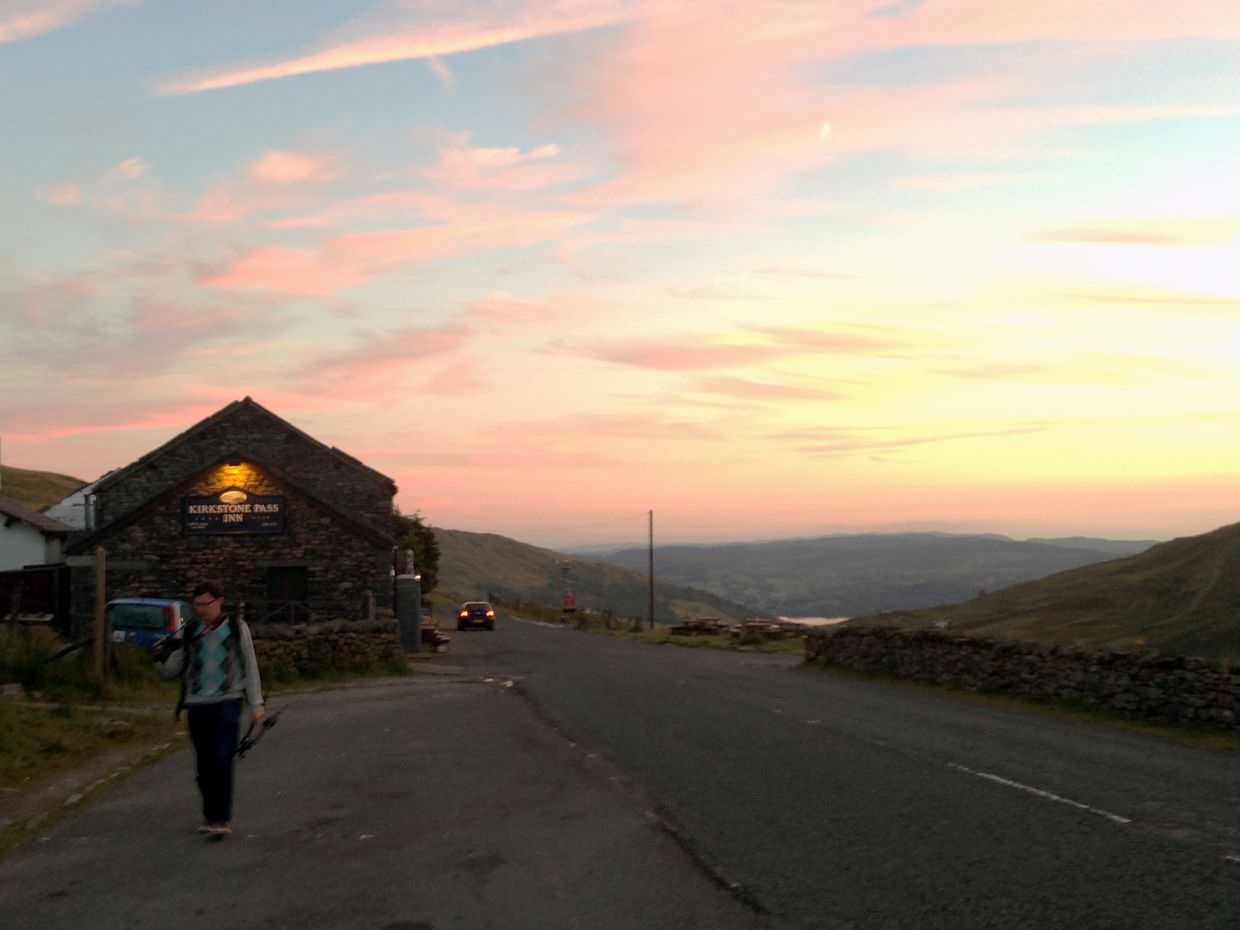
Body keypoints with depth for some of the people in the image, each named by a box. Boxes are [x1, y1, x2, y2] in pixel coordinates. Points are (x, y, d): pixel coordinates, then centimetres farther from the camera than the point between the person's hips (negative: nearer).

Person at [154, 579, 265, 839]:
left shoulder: (237, 628, 2)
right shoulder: (189, 632, 6)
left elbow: (250, 667, 7)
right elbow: (170, 671, 10)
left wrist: (256, 705, 5)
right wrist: (164, 656, -12)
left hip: (227, 703, -3)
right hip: (197, 705, 3)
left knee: (221, 761, -13)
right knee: (204, 766, 8)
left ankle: (221, 819, -9)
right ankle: (210, 815, 23)